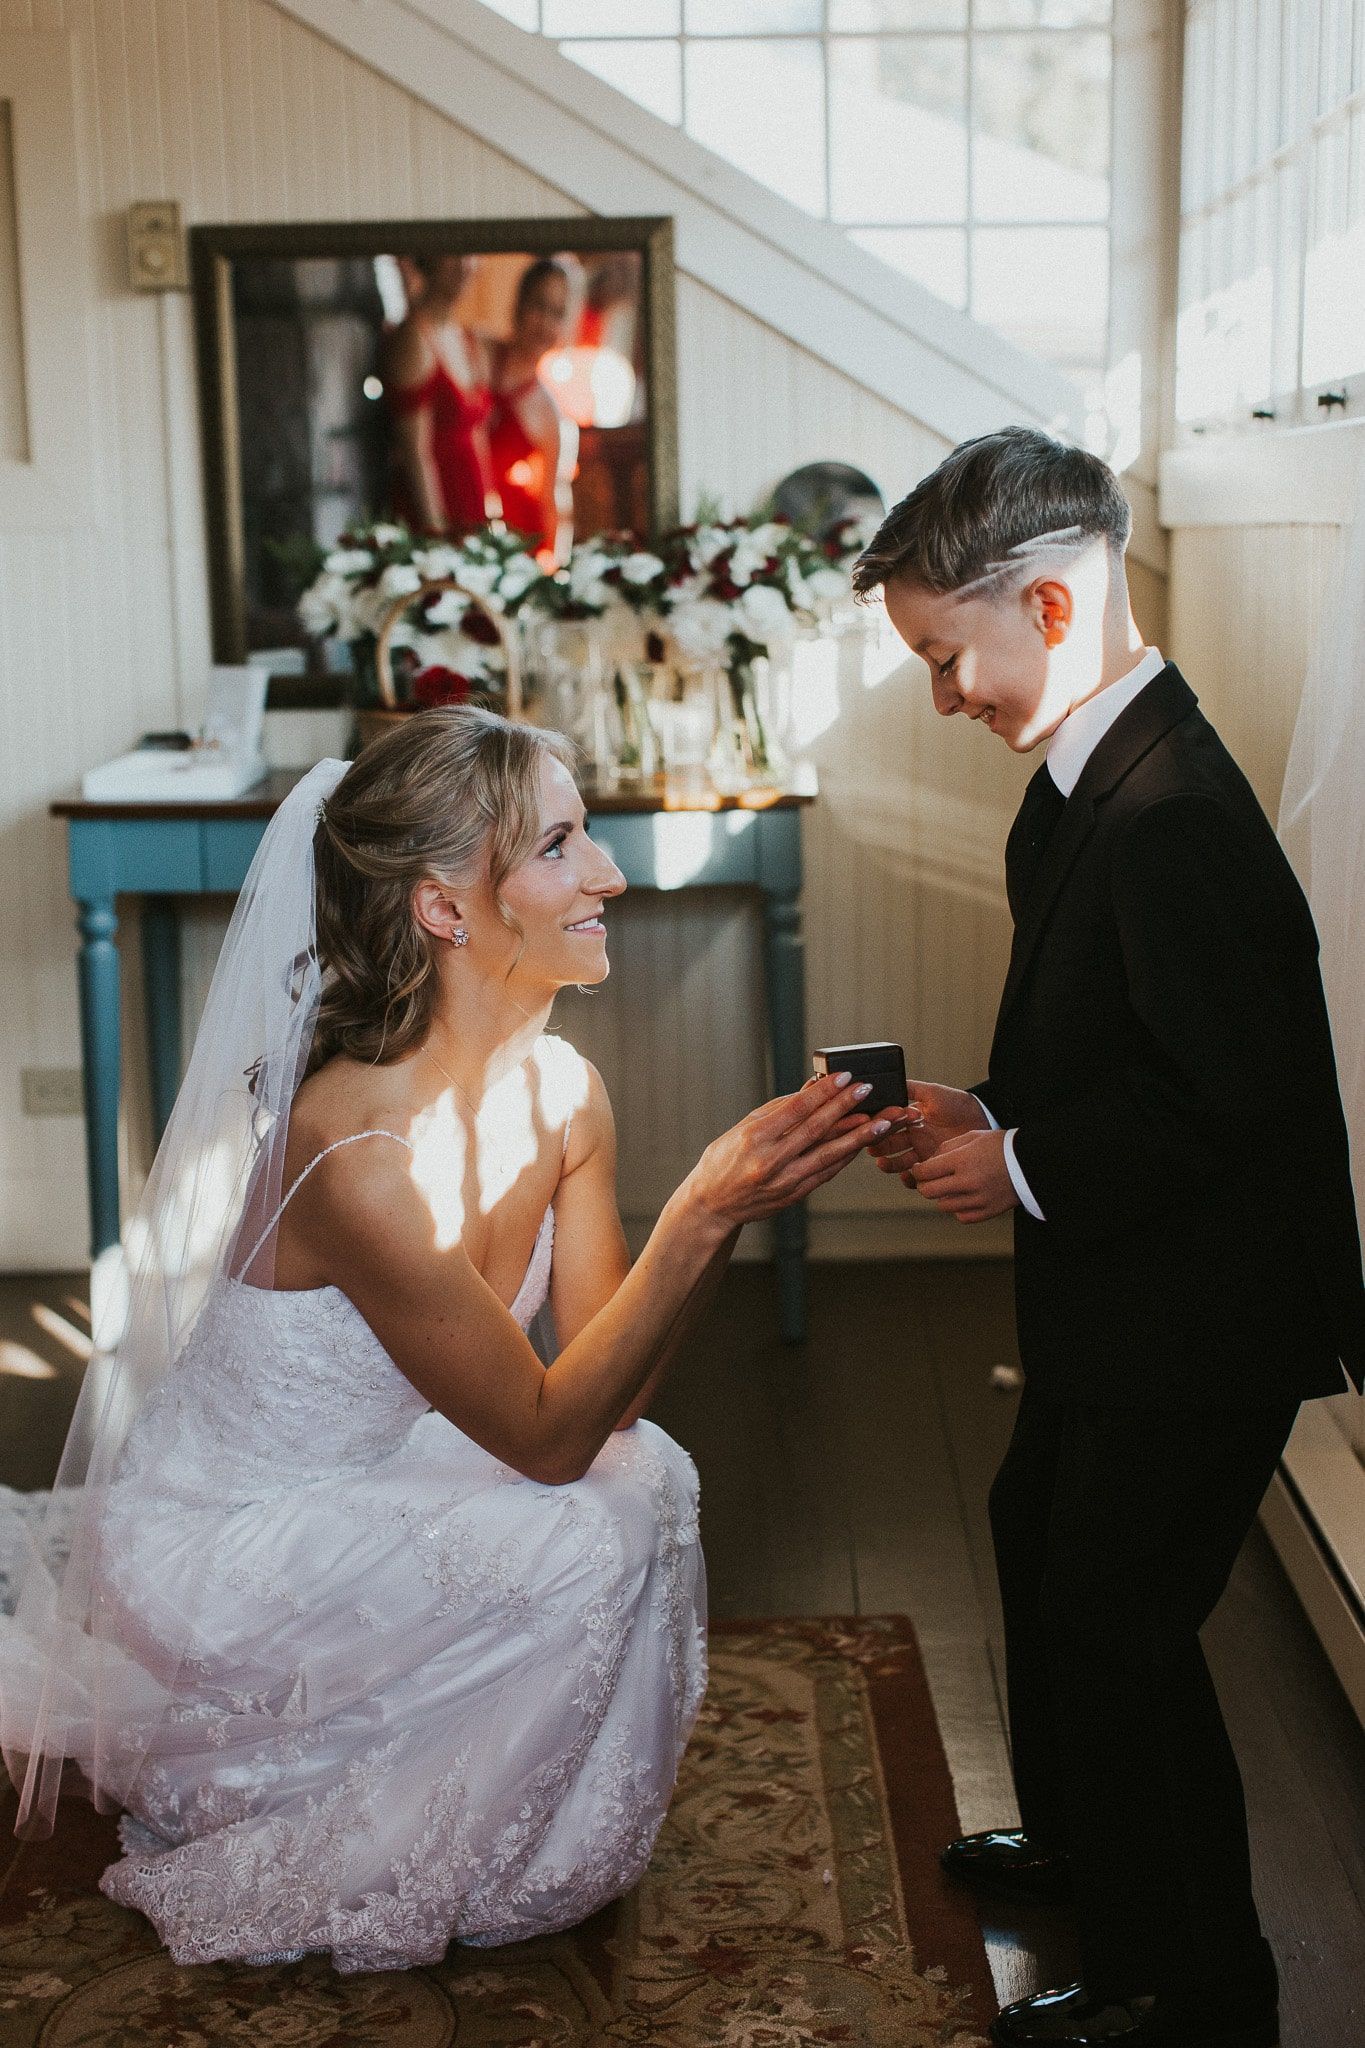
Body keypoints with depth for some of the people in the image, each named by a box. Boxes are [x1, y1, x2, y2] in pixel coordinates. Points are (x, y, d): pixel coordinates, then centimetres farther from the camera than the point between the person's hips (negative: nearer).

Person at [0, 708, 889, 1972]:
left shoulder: (563, 1094, -9)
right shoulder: (356, 1153, -33)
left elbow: (610, 1394, -6)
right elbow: (547, 1432, -26)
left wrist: (725, 1207, -20)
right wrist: (703, 1214, -33)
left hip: (369, 1491, 8)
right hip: (212, 1546, -7)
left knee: (649, 1476, -11)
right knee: (586, 1548, -21)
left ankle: (543, 1859, 11)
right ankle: (281, 1874, 1)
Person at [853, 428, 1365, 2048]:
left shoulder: (1172, 817, -29)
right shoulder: (1093, 776, 4)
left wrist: (1027, 1171, -19)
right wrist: (990, 1113, 1)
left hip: (1199, 1320, -11)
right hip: (1128, 1300, 11)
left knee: (1114, 1615, 2)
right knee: (1041, 1536, 25)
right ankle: (1083, 1836, 48)